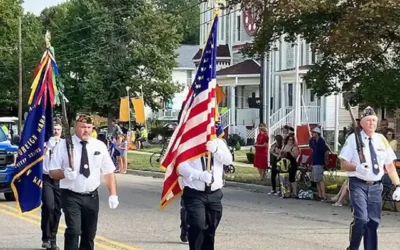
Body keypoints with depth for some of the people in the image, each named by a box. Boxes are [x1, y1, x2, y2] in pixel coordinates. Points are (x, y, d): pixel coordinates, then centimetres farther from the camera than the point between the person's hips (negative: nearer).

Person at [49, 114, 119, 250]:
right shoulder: (63, 146, -4)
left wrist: (113, 194, -4)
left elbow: (108, 172, 6)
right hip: (71, 196, -4)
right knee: (73, 231, -19)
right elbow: (53, 172, -2)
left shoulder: (99, 146, 4)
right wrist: (64, 173, -24)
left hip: (91, 196, 4)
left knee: (89, 234, 12)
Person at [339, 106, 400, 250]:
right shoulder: (353, 139, -4)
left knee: (374, 222, 7)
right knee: (361, 218, -19)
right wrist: (357, 167, -25)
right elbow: (344, 164, -5)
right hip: (358, 184, -4)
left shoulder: (381, 140, 8)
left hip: (375, 186, 4)